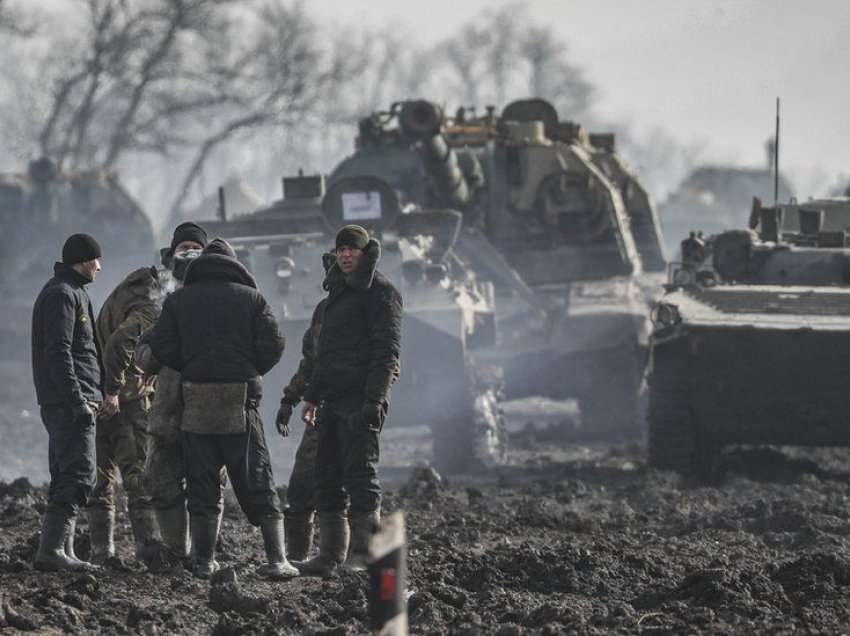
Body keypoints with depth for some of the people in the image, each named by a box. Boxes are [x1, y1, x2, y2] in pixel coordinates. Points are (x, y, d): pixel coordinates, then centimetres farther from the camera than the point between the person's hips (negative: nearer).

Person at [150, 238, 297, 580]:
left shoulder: (179, 299, 9)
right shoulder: (251, 297, 6)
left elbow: (161, 346, 0)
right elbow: (273, 344, -4)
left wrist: (191, 368, 10)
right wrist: (250, 372, 11)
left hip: (196, 400, 1)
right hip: (241, 400, -1)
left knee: (202, 485, 7)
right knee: (257, 482, 2)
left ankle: (204, 561, 4)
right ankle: (277, 560, -4)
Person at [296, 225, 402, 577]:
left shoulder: (380, 292, -6)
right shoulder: (338, 291, 22)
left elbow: (387, 349, -14)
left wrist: (373, 399, -22)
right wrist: (312, 396, 23)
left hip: (361, 398, -9)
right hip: (334, 398, 9)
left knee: (360, 474, -12)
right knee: (328, 478, 8)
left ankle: (364, 554, -12)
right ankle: (330, 554, 11)